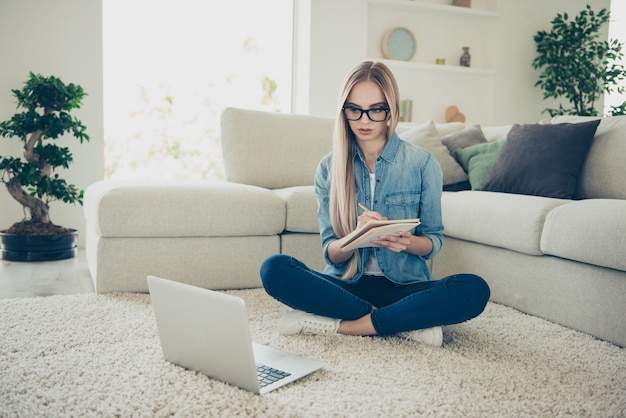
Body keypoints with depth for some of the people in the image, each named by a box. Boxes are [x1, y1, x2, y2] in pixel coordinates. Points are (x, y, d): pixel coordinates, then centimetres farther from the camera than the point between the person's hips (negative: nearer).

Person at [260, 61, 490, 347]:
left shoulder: (422, 163, -1)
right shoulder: (330, 168, 2)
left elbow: (433, 242, 3)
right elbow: (331, 253, -1)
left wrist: (407, 242, -21)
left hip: (404, 284, 0)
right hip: (347, 284, 1)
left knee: (475, 290, -29)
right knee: (274, 268, -27)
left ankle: (343, 325, -23)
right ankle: (407, 324, -22)